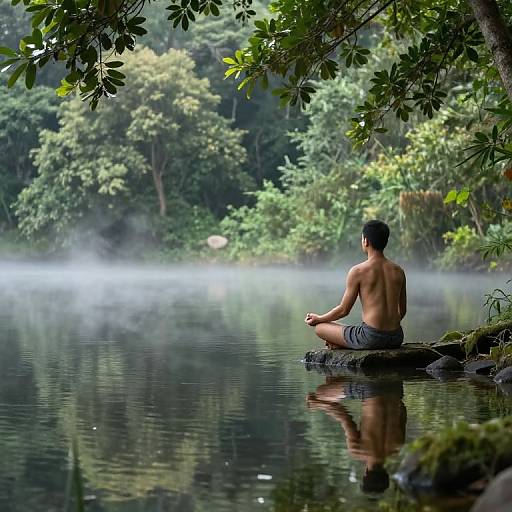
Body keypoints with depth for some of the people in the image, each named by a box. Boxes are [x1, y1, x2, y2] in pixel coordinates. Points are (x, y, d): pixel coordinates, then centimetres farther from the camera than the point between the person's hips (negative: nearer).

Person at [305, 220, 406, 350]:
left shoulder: (358, 271, -9)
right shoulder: (398, 271, 6)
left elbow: (344, 310, -4)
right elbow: (402, 311, 14)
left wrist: (318, 318, 13)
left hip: (371, 338, -7)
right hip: (396, 338, 7)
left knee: (319, 327, 10)